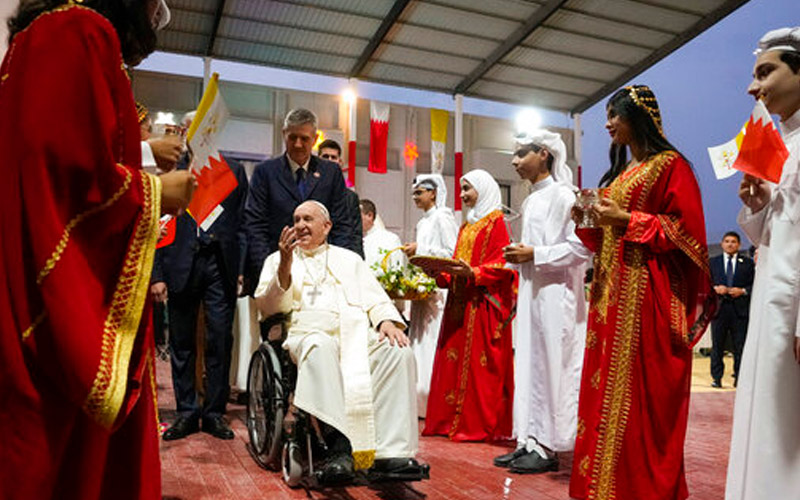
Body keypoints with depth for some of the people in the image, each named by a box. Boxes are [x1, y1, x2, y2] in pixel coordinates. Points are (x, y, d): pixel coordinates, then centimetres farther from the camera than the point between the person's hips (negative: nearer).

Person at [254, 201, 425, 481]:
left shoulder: (349, 259, 28)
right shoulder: (278, 259, 22)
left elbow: (375, 299, 17)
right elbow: (267, 309, 8)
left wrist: (386, 321, -6)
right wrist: (285, 267, -6)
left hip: (358, 332, 2)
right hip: (311, 332, -2)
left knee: (398, 351, -29)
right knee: (321, 349, -39)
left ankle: (391, 451, -31)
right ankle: (340, 446, -41)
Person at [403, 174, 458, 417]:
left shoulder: (442, 217, -6)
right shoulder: (424, 221, 20)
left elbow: (452, 253, -13)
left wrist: (421, 249, -12)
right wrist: (414, 252, 8)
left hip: (439, 287, -9)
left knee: (434, 341, -10)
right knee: (421, 344, 6)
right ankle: (423, 401, 11)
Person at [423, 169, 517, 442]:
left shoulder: (496, 223, -4)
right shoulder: (466, 226, 21)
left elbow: (501, 265, -13)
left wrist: (472, 273, -25)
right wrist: (441, 272, 3)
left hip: (482, 305, -8)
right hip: (460, 302, 8)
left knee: (478, 364, -6)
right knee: (454, 361, 7)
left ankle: (480, 425, 1)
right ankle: (452, 419, 14)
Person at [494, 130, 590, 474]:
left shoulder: (561, 195, -8)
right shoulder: (531, 200, 19)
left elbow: (581, 247, -17)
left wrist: (534, 254, -17)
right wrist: (517, 257, 10)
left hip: (554, 294, -9)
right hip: (531, 293, 9)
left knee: (549, 366, -5)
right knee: (528, 366, 8)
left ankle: (547, 448, 3)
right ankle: (529, 441, 16)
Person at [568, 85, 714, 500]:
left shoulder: (669, 166, -1)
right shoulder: (619, 173, 21)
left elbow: (687, 228, -11)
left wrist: (626, 219, -14)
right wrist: (588, 223, 6)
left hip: (647, 291, -8)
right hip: (612, 290, 8)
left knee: (643, 392, -6)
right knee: (609, 386, 6)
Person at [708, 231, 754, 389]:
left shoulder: (748, 263, 9)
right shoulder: (712, 262, 11)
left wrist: (743, 291, -12)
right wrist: (715, 289, -12)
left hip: (740, 309, 0)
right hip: (719, 307, 0)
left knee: (740, 346, 3)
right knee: (717, 345, 4)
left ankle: (739, 378, 11)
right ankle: (716, 377, 10)